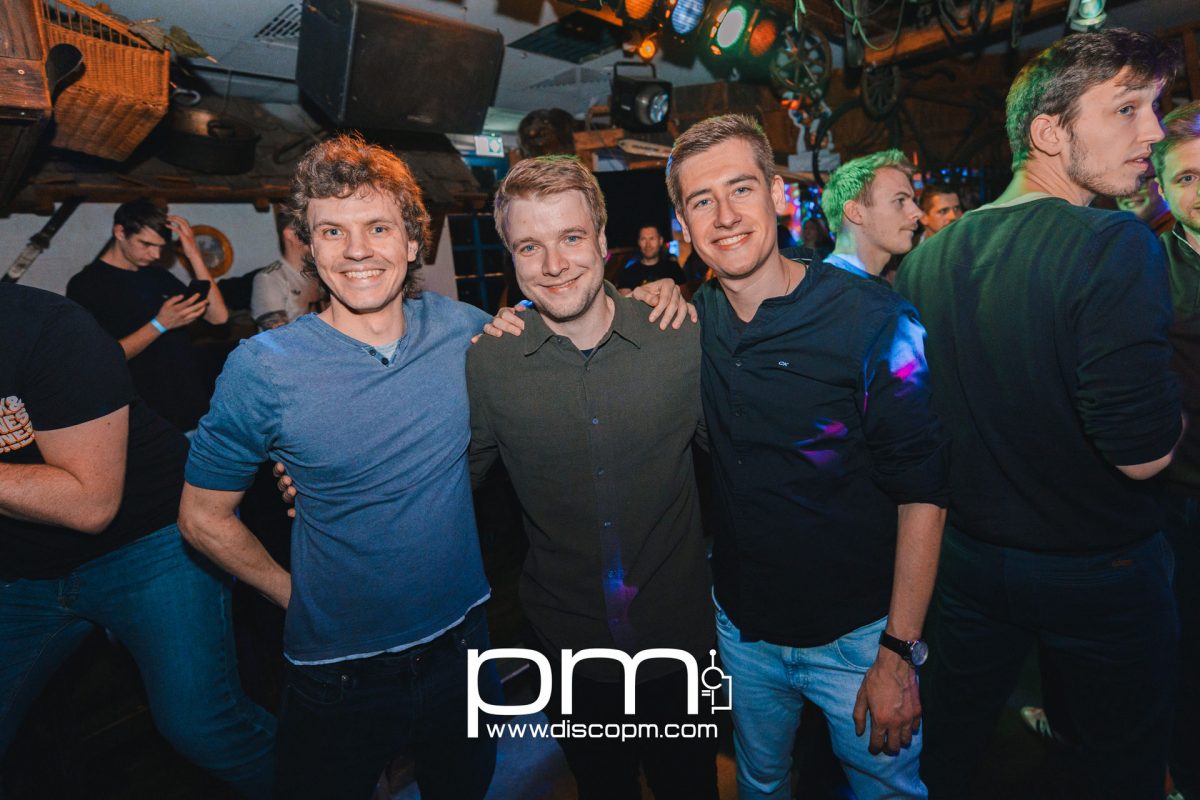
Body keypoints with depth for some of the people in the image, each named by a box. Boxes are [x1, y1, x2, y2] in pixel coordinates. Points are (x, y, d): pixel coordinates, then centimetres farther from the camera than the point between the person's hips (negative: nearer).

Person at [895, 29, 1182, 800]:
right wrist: (1174, 405, -5)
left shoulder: (926, 257, -3)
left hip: (967, 556, 5)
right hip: (1099, 570, -4)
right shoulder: (1115, 245, -22)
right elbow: (1142, 451, -25)